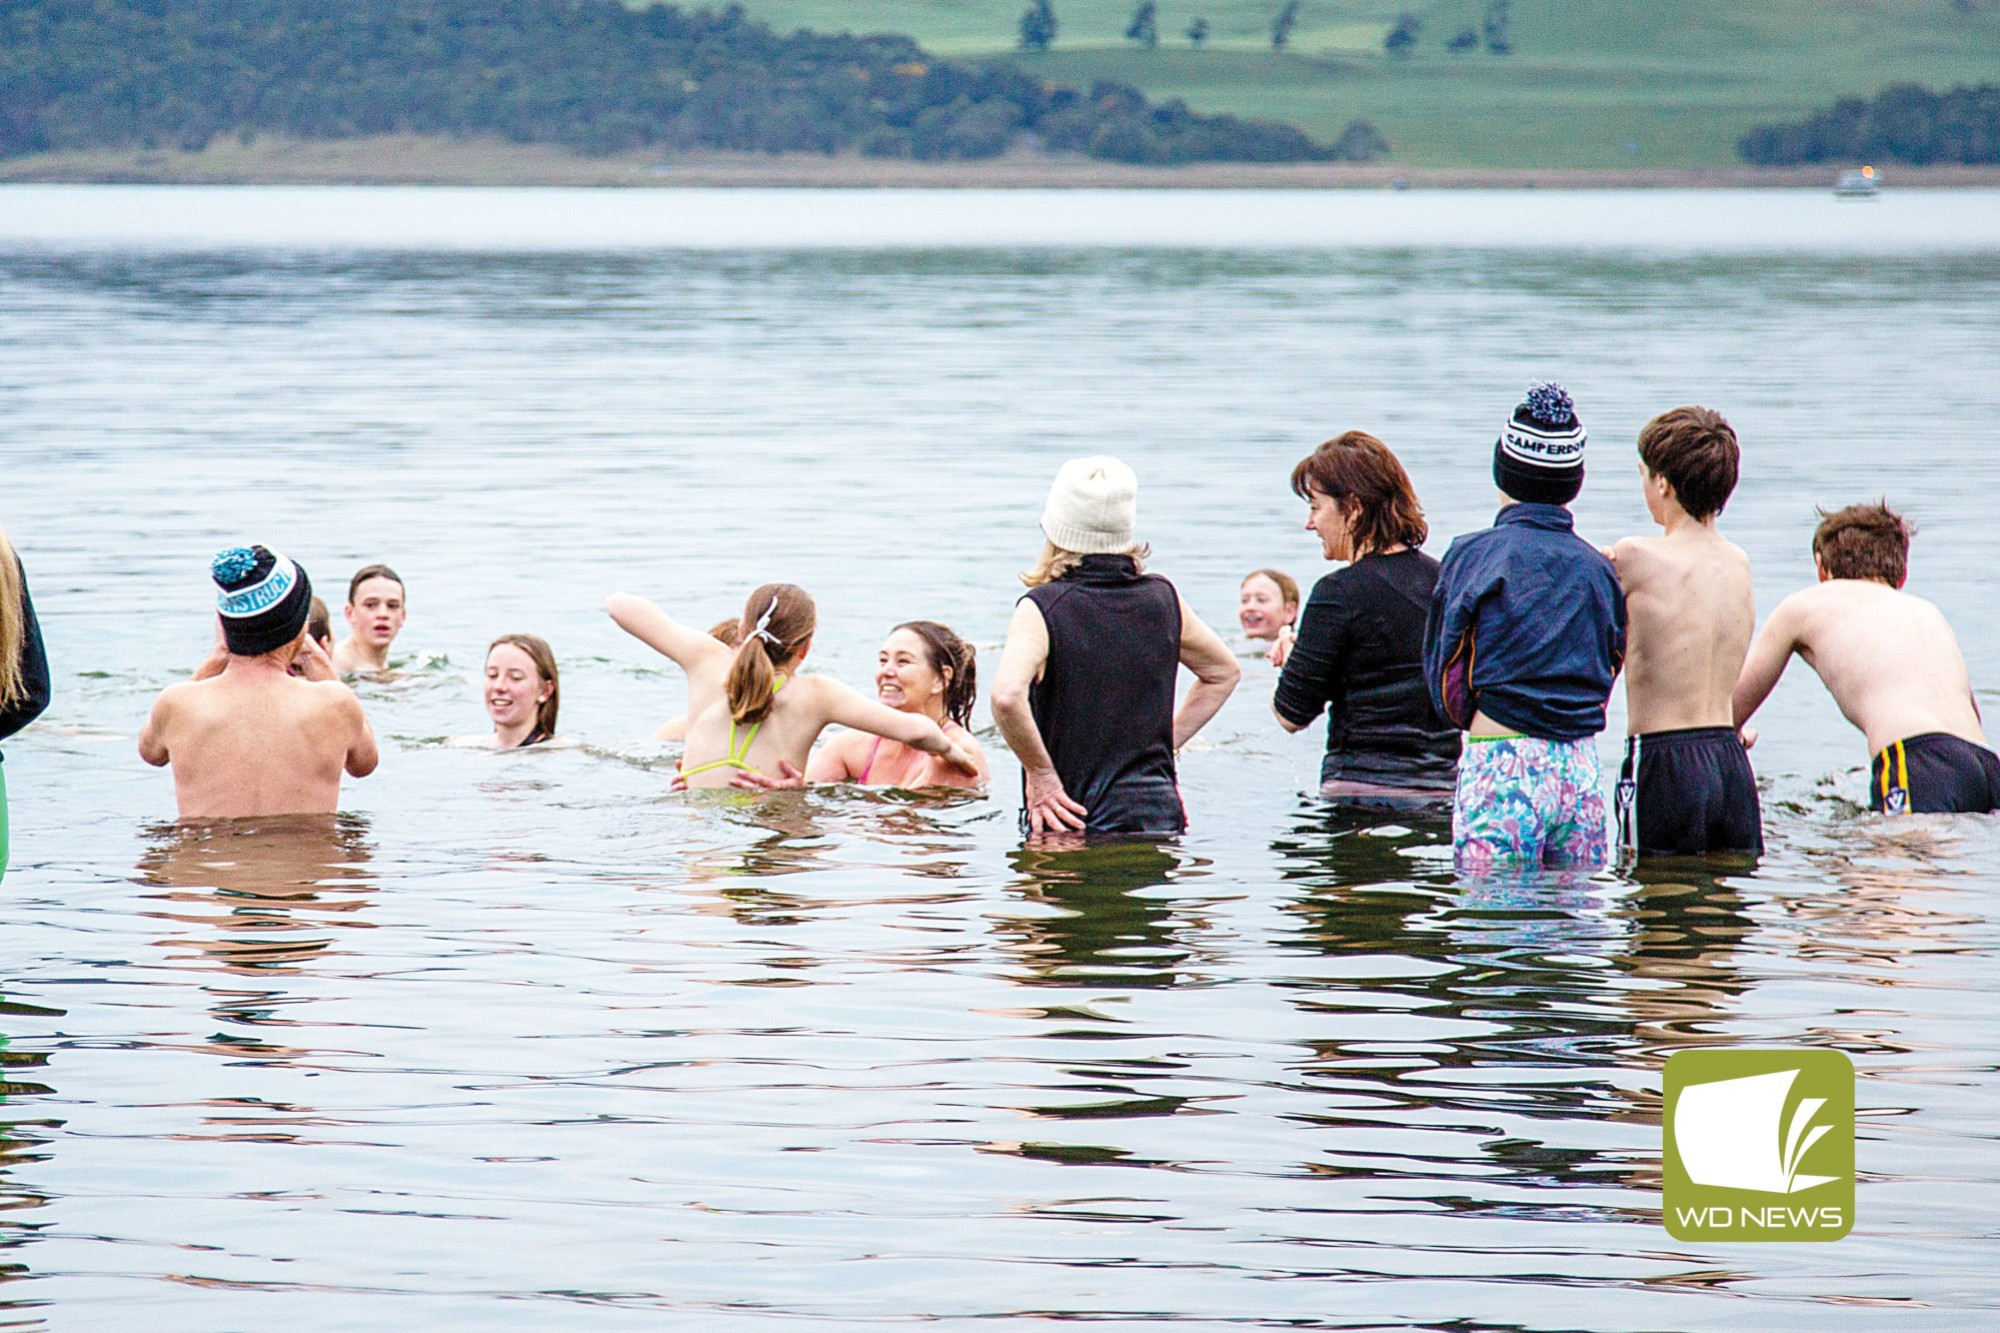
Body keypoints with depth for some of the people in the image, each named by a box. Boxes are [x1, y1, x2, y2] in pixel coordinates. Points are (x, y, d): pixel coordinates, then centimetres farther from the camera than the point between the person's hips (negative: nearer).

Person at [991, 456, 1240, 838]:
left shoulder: (1043, 609, -8)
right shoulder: (1162, 599, 8)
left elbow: (1007, 697, -25)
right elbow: (1224, 672, 24)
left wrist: (1040, 774, -11)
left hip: (1071, 821, -4)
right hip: (1160, 813, 4)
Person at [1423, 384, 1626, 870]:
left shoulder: (1474, 554, -2)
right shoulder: (1598, 567, 7)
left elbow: (1445, 676, 3)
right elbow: (1608, 671, 14)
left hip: (1500, 767, -4)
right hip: (1582, 769, 4)